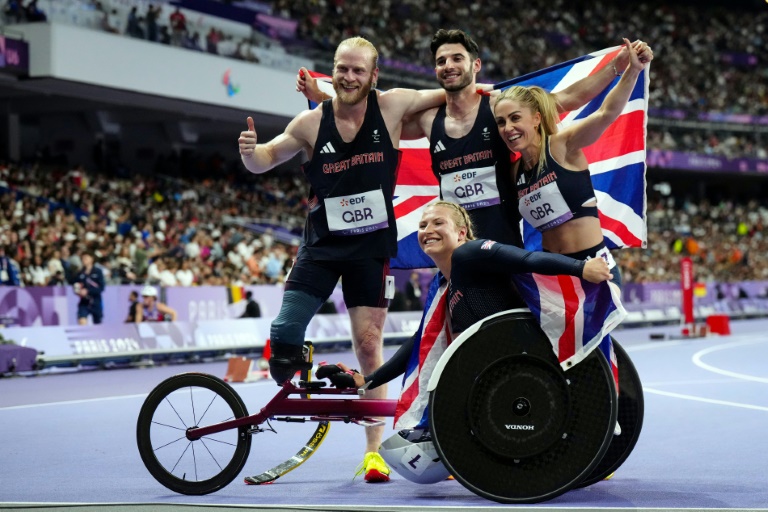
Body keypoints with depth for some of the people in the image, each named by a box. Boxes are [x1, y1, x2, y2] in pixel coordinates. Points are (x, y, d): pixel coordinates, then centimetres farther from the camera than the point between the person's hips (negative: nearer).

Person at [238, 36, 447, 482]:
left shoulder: (392, 106, -5)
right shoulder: (311, 123, -4)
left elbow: (451, 94, 8)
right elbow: (265, 161, 5)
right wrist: (250, 151, -15)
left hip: (372, 248, -1)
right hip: (322, 244, 1)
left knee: (369, 344, 1)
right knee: (284, 334, -13)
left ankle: (374, 449, 11)